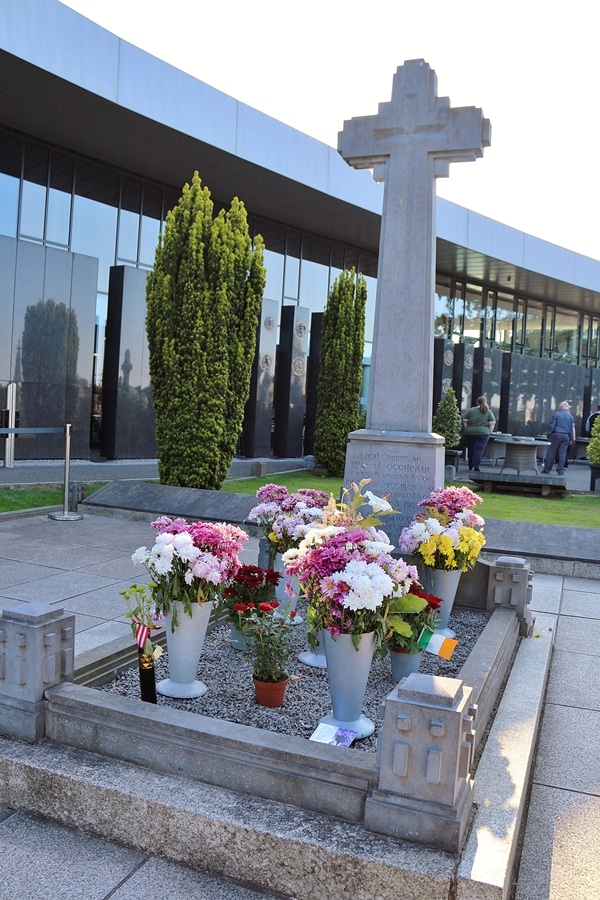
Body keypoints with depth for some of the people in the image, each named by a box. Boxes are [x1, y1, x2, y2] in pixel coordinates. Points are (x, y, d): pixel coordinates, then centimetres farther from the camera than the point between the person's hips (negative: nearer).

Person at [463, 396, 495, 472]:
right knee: (479, 450, -2)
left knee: (470, 450, 12)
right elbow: (492, 424, -1)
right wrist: (489, 432, 8)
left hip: (470, 433, 1)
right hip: (483, 433, -1)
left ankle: (470, 467, 21)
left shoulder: (470, 410, 2)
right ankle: (476, 467, -10)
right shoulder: (489, 412, 3)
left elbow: (465, 421, 3)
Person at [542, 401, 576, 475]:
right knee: (562, 454, 5)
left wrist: (549, 435, 1)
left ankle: (547, 470, 3)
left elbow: (552, 426, -6)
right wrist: (571, 438, 13)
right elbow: (571, 428, 8)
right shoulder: (570, 416, 7)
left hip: (556, 435, -3)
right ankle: (560, 470, 4)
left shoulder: (556, 414, -4)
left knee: (551, 453, 1)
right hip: (566, 436, 3)